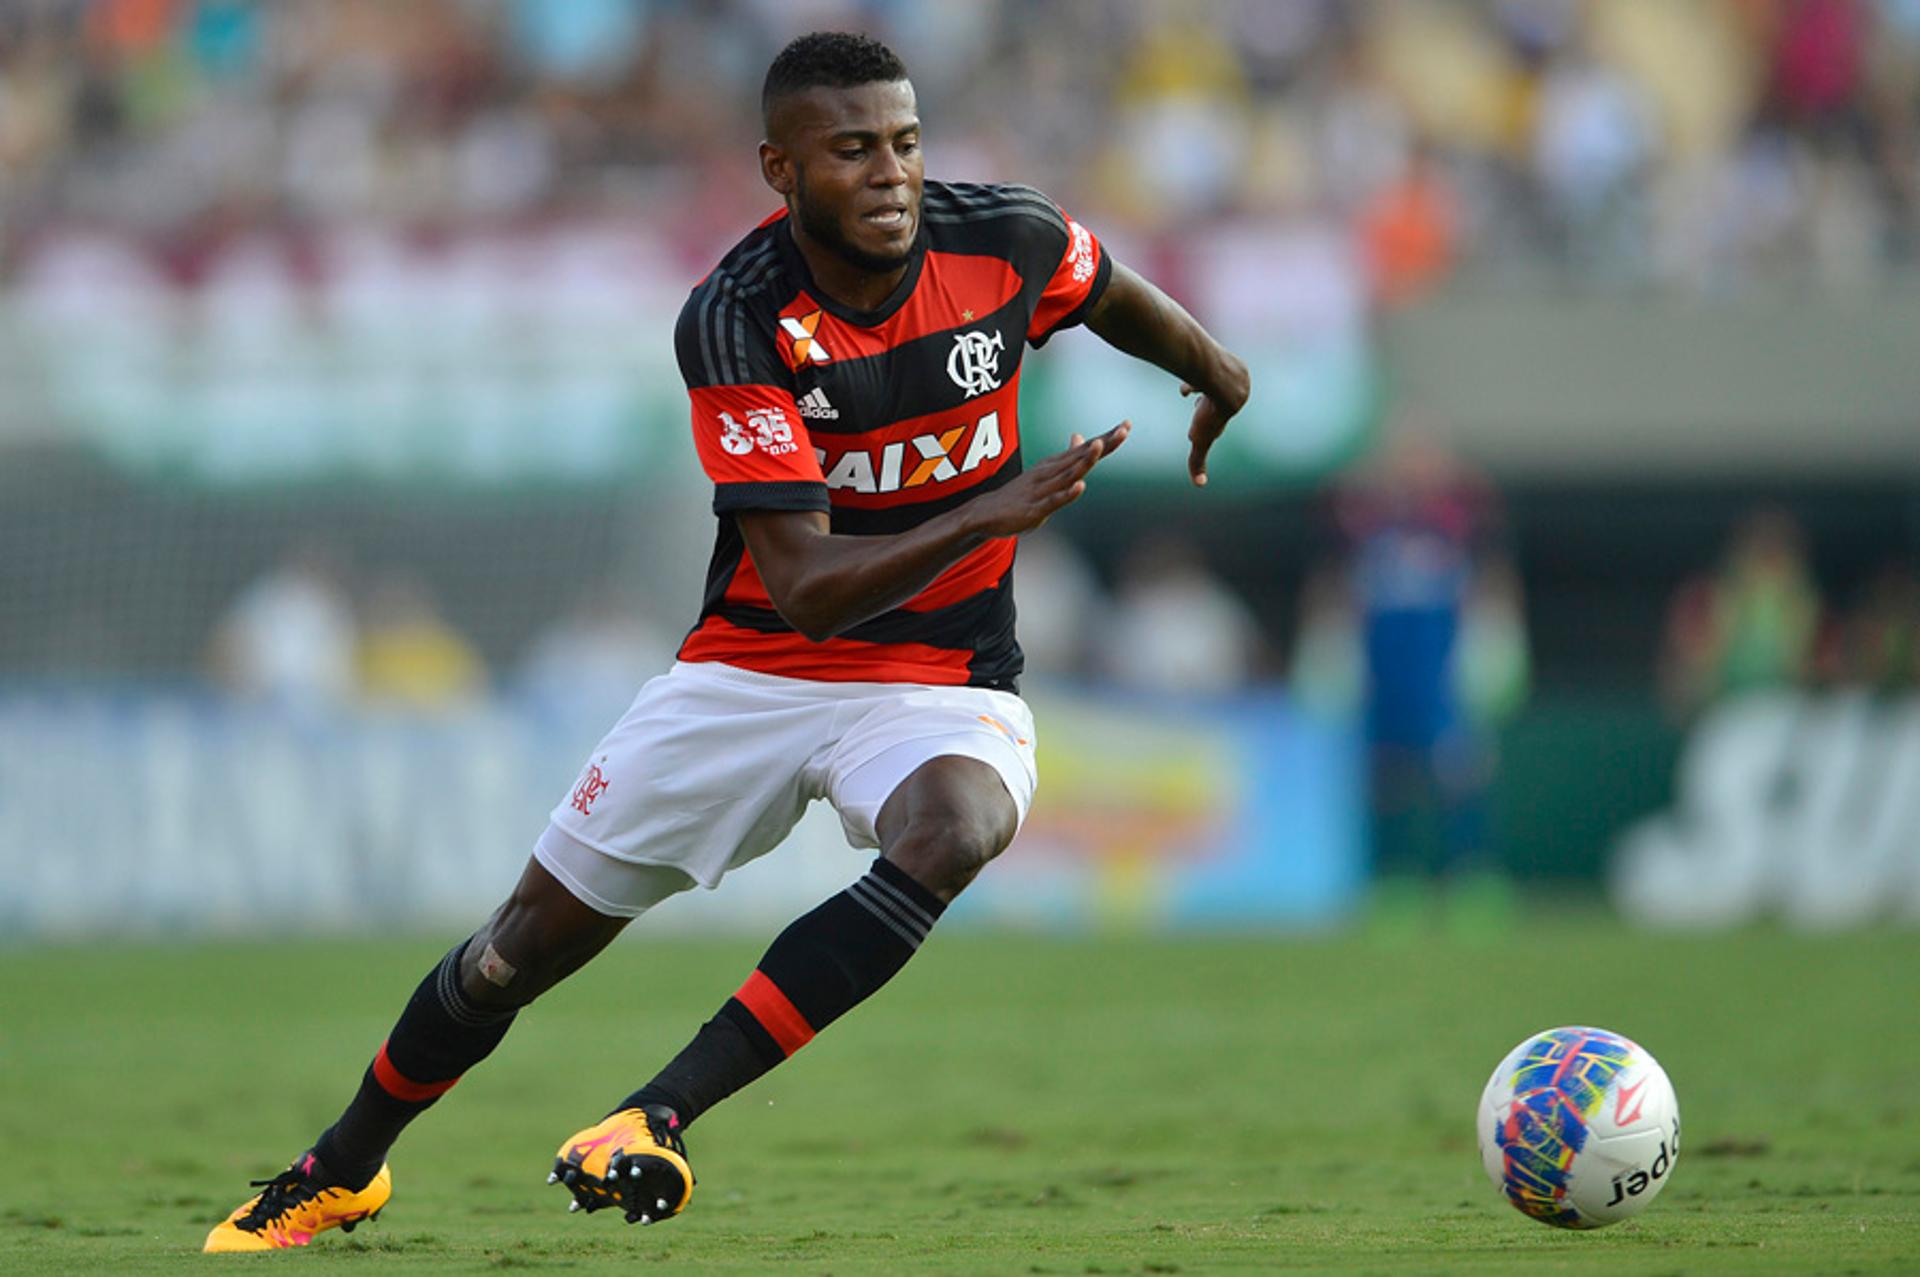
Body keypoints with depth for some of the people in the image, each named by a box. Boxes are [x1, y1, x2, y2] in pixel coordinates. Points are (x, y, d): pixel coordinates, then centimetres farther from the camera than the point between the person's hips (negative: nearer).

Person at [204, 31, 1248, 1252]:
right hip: (756, 668, 0)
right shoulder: (734, 322, -21)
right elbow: (805, 587, -28)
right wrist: (991, 514, -40)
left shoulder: (1006, 240, -13)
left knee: (952, 830, -36)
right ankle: (342, 1171, 33)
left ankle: (660, 1115, -32)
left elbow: (1120, 297, 14)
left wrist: (1218, 376, 33)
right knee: (528, 942, 6)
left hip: (945, 684, 1)